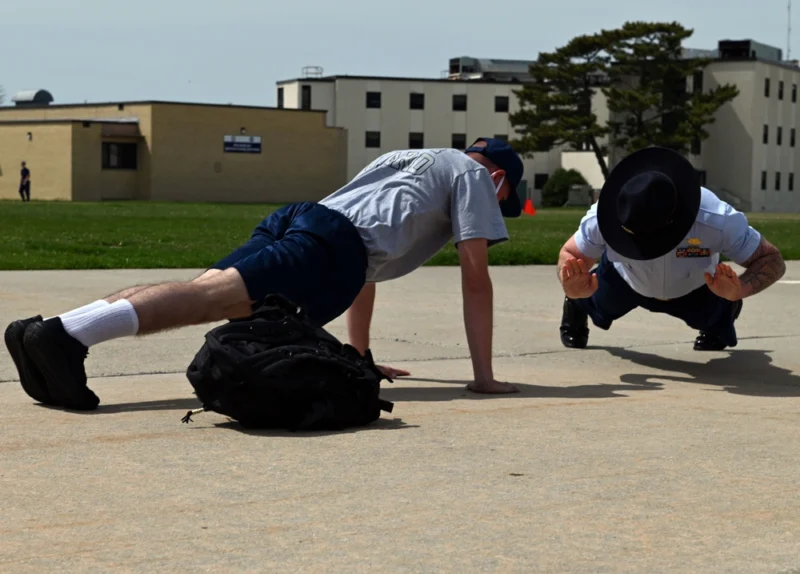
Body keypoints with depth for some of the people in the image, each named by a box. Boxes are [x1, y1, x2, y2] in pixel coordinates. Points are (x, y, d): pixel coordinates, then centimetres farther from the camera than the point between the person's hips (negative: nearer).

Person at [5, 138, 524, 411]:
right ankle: (67, 333, -43)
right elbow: (476, 278, 11)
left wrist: (360, 356, 46)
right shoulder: (473, 175, 21)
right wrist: (484, 376, 14)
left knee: (206, 287, -11)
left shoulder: (402, 158, 43)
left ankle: (43, 334, -30)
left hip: (293, 218, 7)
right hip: (334, 244, -7)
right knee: (213, 297, -24)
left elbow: (364, 270, 45)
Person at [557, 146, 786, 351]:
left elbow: (772, 260, -33)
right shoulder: (603, 217, -43)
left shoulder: (717, 222, -46)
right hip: (626, 280, 1)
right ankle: (576, 308, 34)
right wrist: (573, 288, -50)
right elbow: (570, 255, -25)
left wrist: (739, 290, -55)